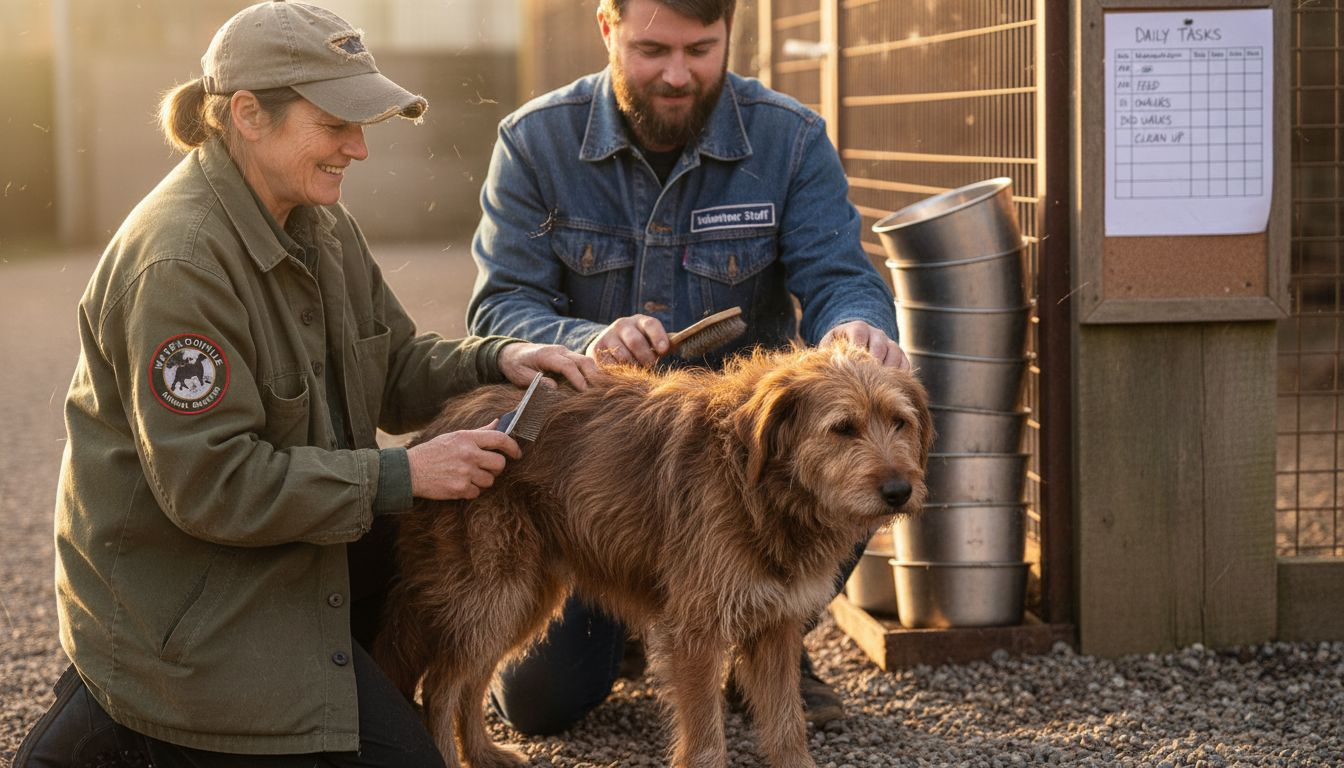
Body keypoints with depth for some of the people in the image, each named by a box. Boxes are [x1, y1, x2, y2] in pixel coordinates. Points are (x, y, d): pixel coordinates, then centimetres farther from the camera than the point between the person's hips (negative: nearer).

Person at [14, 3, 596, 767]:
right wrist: (402, 475, -26)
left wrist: (495, 359, -8)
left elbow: (392, 367, 12)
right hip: (180, 600, -9)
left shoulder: (319, 223, 3)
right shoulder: (177, 262, -26)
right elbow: (208, 482, -28)